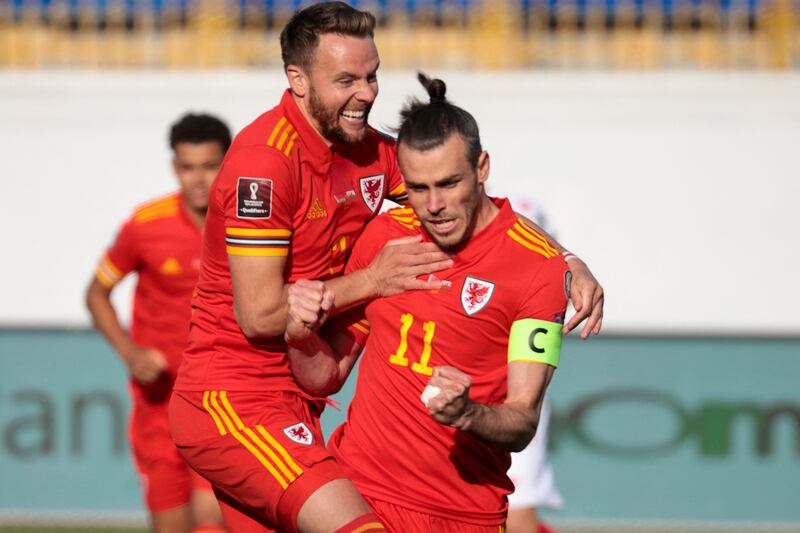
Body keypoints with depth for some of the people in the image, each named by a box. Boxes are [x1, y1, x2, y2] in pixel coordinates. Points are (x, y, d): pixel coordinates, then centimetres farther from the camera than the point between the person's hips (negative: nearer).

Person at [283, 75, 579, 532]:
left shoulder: (541, 267, -11)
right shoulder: (383, 236, 3)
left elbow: (523, 422, -14)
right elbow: (326, 377, 10)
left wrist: (466, 414, -35)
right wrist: (301, 335, -11)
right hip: (356, 494, 3)